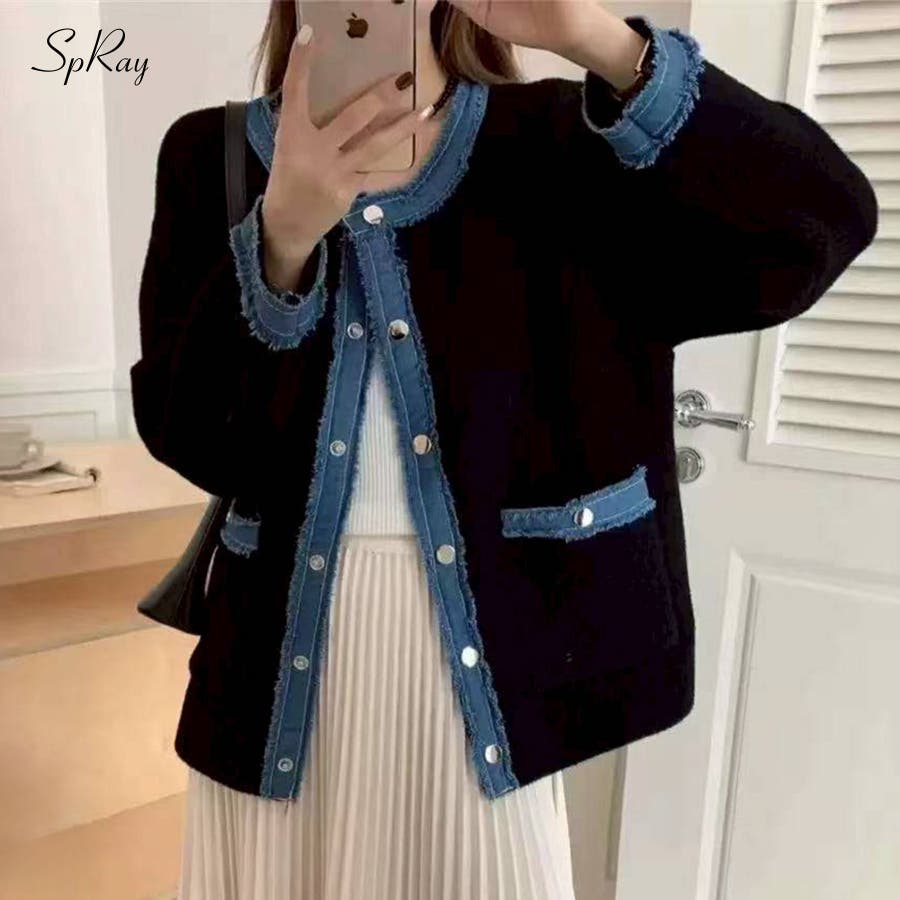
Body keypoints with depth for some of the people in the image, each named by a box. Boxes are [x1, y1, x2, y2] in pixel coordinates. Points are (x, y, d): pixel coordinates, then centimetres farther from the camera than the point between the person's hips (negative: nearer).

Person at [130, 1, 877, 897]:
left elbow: (824, 222, -13)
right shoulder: (212, 155, 1)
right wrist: (282, 232, -24)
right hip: (285, 647, 2)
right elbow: (187, 438, -8)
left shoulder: (552, 143, -2)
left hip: (492, 644, -1)